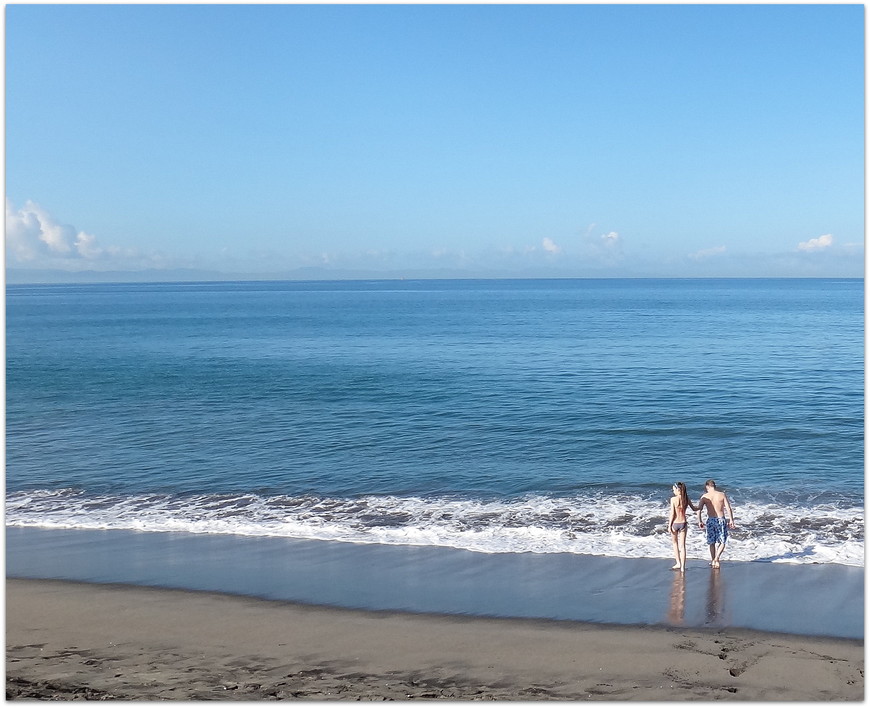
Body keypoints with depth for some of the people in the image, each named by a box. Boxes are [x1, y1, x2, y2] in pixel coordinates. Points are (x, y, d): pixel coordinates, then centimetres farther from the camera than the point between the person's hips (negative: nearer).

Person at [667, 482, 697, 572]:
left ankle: (678, 563, 17)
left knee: (675, 543, 20)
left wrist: (669, 526, -7)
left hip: (675, 523, -3)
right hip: (683, 523, 3)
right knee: (682, 545, 7)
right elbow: (694, 509, 11)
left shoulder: (673, 499, -14)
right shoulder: (687, 499, -2)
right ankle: (682, 566, 4)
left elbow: (672, 513, -13)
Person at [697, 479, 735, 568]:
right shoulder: (722, 495, -1)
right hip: (721, 520, -1)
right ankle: (716, 558, -7)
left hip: (710, 520, 1)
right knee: (722, 542, 10)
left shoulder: (704, 496, -1)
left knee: (712, 542, 15)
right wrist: (731, 520, 0)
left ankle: (713, 561, 20)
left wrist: (699, 521, 7)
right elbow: (728, 508, -6)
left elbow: (699, 510, -3)